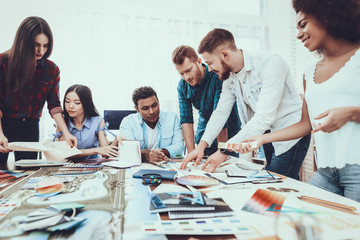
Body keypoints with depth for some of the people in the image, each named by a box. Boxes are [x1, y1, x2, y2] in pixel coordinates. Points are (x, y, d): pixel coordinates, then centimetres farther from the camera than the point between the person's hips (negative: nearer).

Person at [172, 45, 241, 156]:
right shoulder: (182, 85, -8)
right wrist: (192, 152, -17)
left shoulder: (217, 76, -26)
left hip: (228, 131, -4)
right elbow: (186, 119, -10)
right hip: (204, 129, 4)